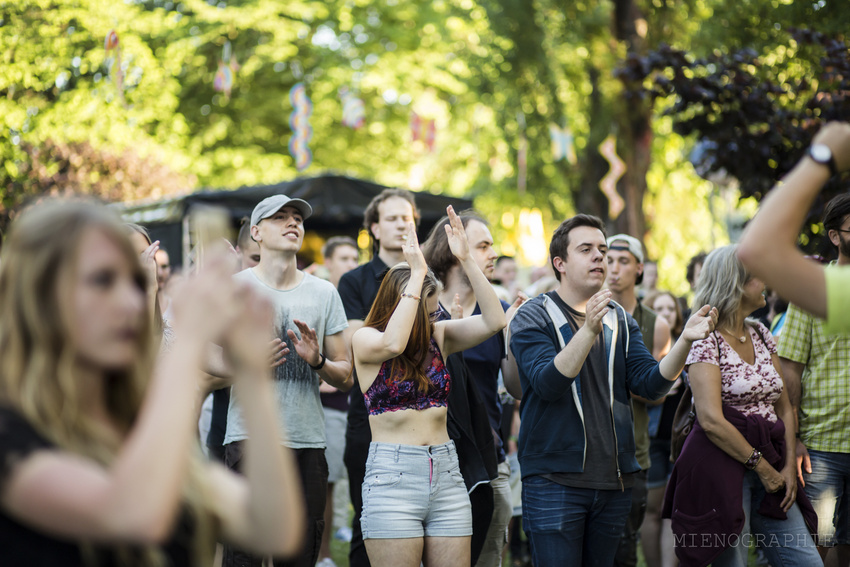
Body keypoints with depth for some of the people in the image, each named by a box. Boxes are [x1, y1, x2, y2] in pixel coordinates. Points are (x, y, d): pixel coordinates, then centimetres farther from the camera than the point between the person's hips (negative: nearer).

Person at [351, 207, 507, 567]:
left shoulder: (439, 336, 11)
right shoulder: (365, 339, -1)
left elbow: (494, 321, -1)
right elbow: (393, 343, -23)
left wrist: (466, 260, -6)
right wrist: (417, 273, -19)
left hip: (446, 473, 5)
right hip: (392, 474, -4)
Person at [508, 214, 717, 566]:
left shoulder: (621, 321, 14)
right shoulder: (533, 318, -2)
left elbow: (650, 383, 1)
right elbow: (548, 383, -19)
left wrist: (685, 341, -16)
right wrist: (589, 330, -30)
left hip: (614, 480, 5)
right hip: (555, 480, -5)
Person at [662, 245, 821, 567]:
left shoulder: (761, 334, 14)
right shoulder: (706, 340, -9)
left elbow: (784, 406, 15)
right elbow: (711, 420, -17)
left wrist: (789, 464, 2)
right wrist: (762, 465, -12)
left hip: (769, 465, 7)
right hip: (722, 465, -7)